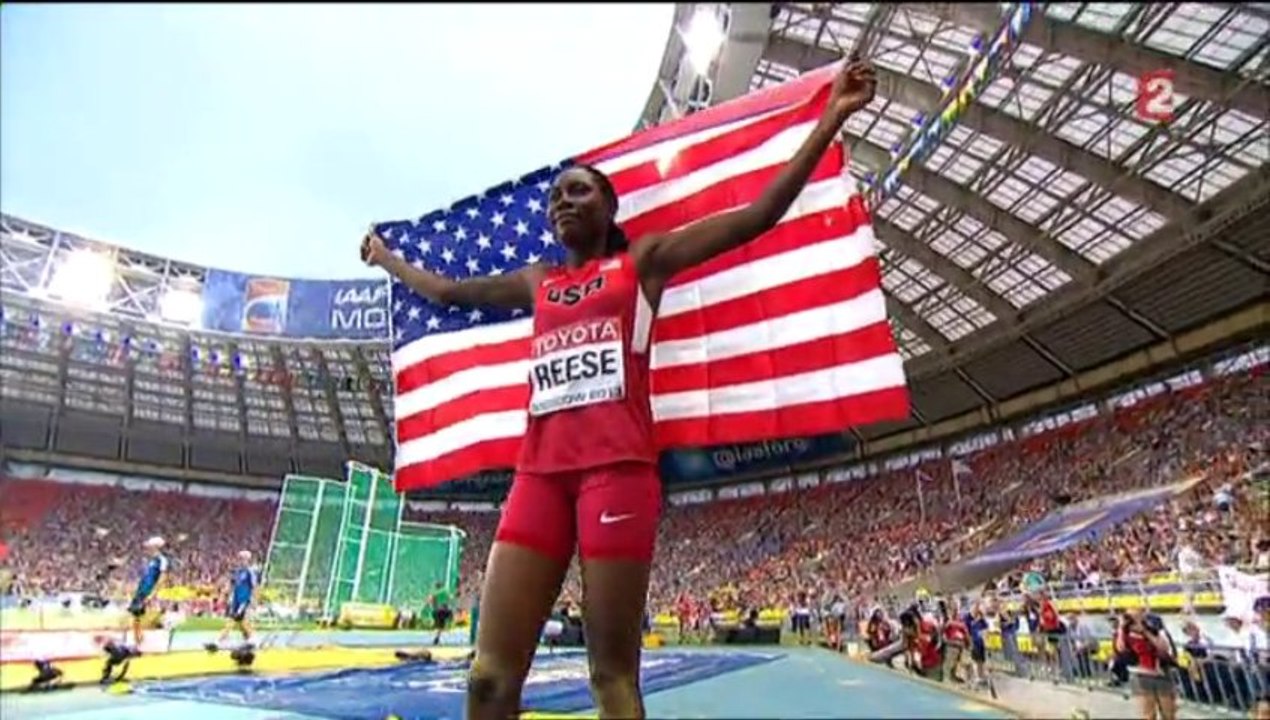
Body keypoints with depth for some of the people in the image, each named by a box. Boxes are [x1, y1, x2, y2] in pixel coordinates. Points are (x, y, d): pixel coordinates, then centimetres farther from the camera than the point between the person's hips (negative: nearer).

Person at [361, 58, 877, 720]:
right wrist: (386, 258, 51)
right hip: (539, 470, 5)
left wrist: (830, 119, 2)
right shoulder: (535, 282, 23)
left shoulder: (644, 260, 12)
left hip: (619, 465, -4)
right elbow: (445, 291, 38)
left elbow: (759, 214, 6)